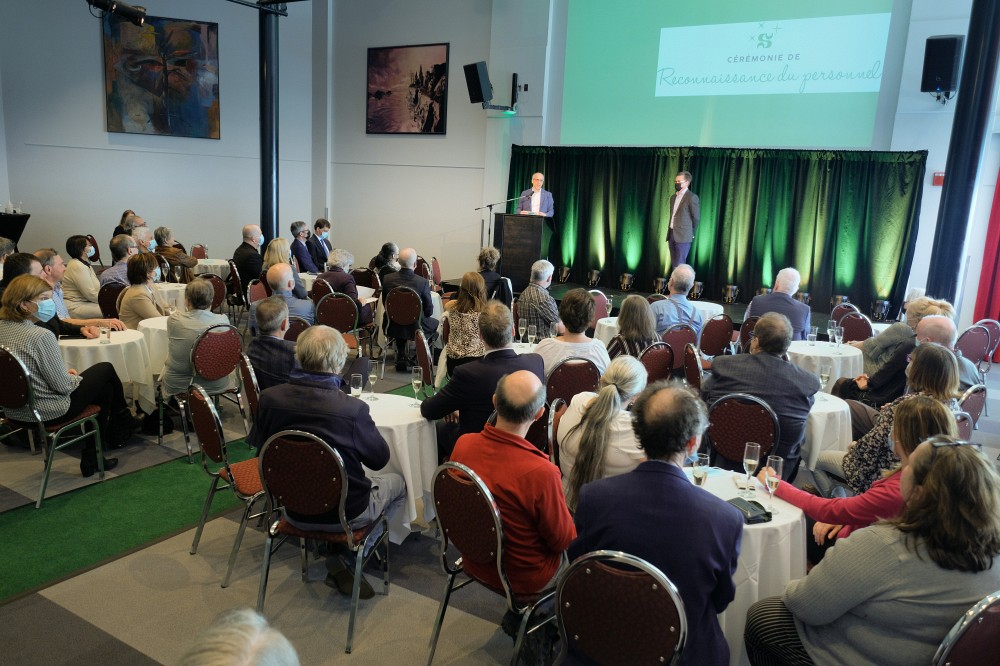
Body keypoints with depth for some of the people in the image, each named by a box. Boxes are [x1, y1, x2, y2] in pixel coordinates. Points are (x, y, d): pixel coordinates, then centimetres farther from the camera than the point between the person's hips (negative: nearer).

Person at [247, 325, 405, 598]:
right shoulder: (353, 409, -28)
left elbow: (259, 446, 3)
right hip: (345, 512, -4)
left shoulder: (269, 398, -16)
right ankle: (342, 560, 17)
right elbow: (380, 459, -11)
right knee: (396, 482, 24)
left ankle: (339, 560, 15)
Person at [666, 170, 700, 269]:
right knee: (674, 264, 10)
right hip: (672, 234, 7)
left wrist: (691, 233, 2)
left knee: (680, 265, -7)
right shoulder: (673, 197, 16)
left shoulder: (692, 197, -8)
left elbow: (696, 217, -5)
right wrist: (669, 234, 13)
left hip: (683, 236, -7)